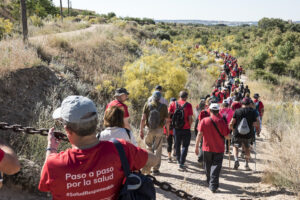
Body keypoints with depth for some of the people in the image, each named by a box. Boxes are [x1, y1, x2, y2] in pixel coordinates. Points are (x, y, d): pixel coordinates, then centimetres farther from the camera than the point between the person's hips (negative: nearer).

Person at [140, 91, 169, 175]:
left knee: (149, 148, 17)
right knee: (157, 149, 8)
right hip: (159, 130, -1)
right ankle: (155, 169, 12)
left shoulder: (147, 105, -3)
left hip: (149, 130, 1)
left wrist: (141, 130, -2)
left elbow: (143, 119, -6)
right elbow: (167, 120, -2)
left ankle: (147, 168, 15)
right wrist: (167, 130, 11)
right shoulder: (163, 107, -4)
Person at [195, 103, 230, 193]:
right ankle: (213, 186, -5)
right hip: (219, 149, -2)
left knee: (208, 166, 20)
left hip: (207, 148, 2)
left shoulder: (204, 121, -7)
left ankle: (209, 181, 38)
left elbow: (199, 134, -10)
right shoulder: (221, 121, -11)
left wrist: (196, 146, -3)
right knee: (216, 167, 2)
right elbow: (227, 137, -9)